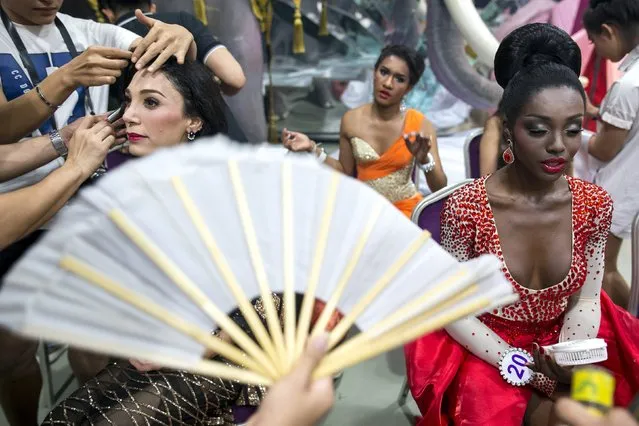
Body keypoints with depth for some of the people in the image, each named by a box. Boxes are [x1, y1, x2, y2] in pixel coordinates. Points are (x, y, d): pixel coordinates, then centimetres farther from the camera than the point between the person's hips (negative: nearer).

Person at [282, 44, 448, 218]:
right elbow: (346, 173, 7)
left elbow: (440, 189, -12)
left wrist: (423, 159, -30)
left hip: (407, 210, -2)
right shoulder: (351, 120, -5)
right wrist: (313, 149, -5)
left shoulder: (420, 125, -10)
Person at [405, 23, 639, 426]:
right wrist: (527, 374, -17)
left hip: (563, 339, 3)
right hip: (483, 349, -3)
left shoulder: (595, 204, -9)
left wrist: (566, 366, -18)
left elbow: (586, 300, -1)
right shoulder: (466, 207, -20)